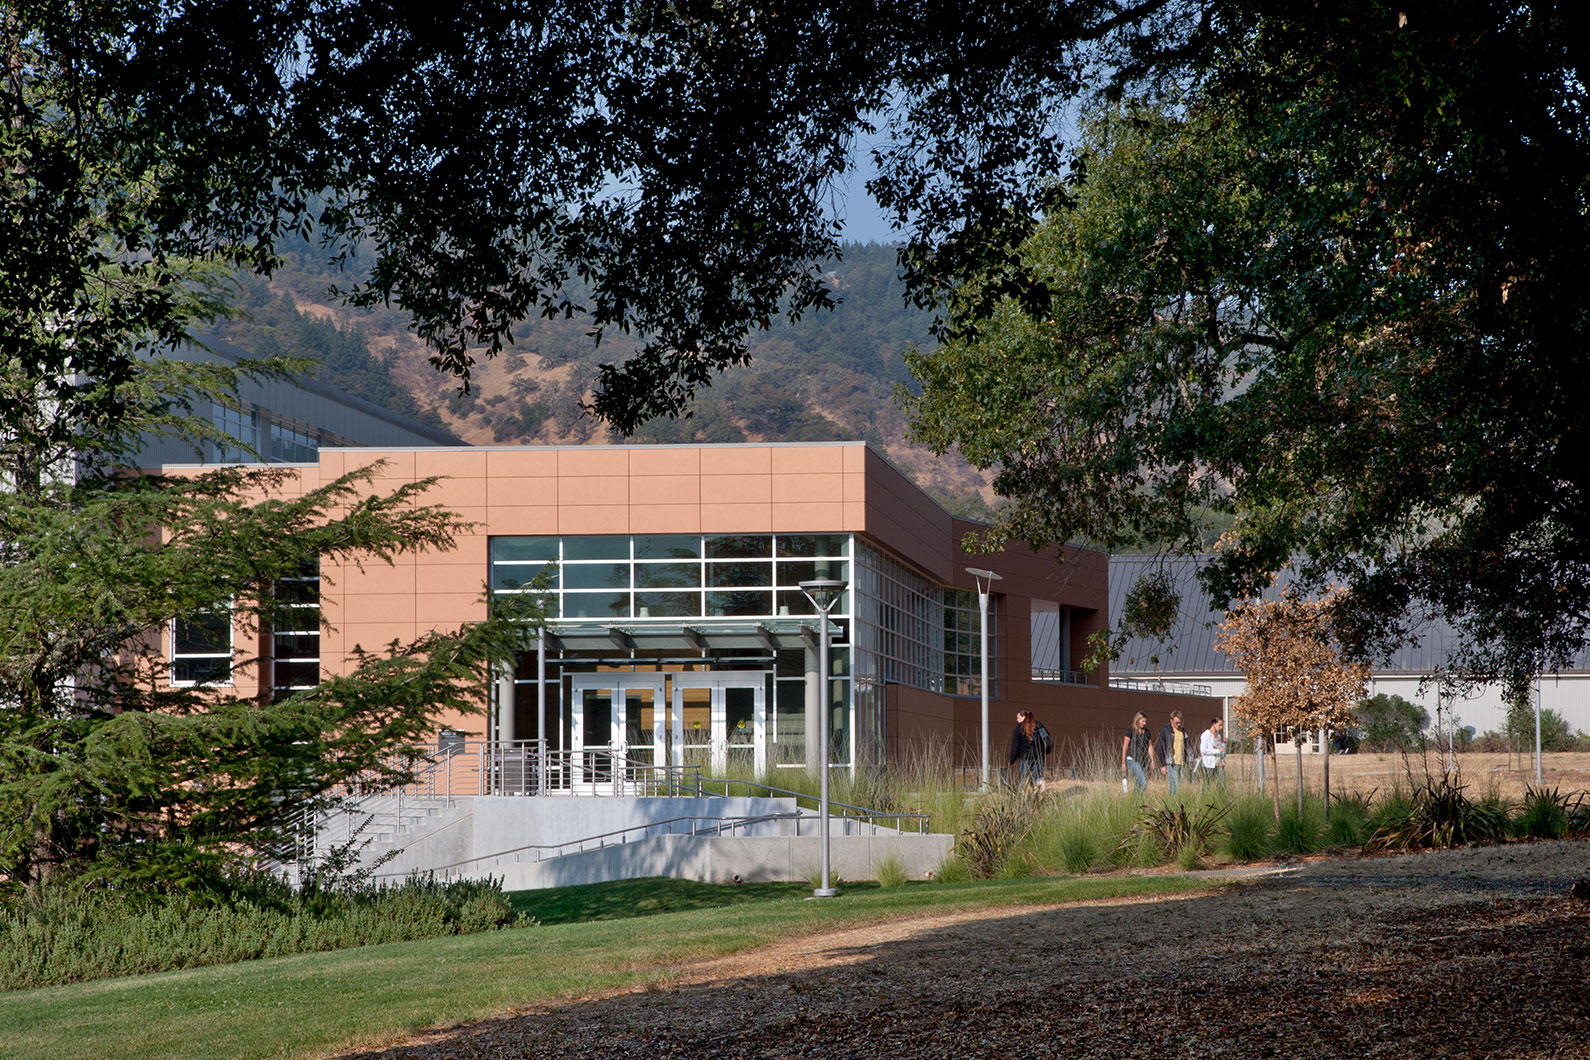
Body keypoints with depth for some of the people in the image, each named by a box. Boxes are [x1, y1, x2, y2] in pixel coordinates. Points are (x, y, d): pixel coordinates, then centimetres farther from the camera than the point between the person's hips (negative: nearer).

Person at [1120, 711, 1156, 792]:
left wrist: (1152, 761, 9)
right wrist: (1123, 762, -3)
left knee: (1138, 784, 6)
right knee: (1143, 783, -18)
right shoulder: (1130, 731, -5)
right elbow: (1125, 747, -3)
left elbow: (1150, 747, 16)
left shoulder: (1146, 732, 11)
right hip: (1132, 760, -6)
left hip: (1143, 761, 6)